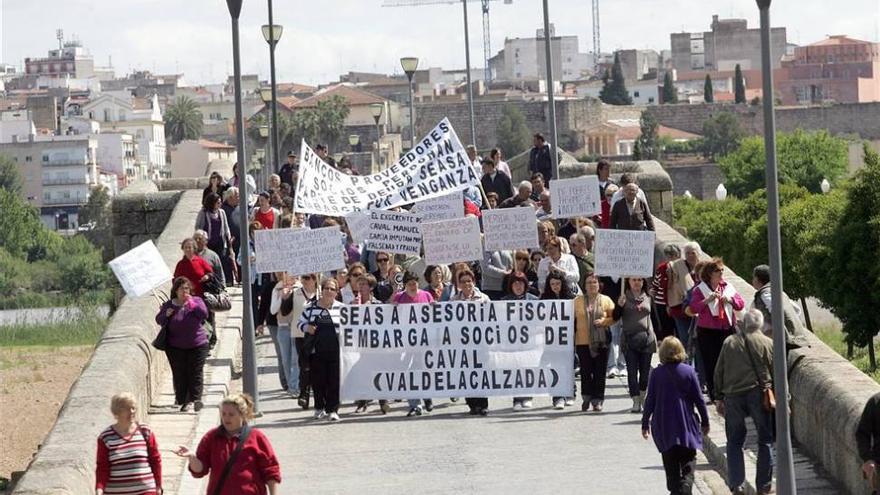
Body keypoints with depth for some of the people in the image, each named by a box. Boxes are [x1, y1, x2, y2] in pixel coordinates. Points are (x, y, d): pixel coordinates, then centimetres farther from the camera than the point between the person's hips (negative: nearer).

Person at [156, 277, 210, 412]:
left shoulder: (196, 301, 0)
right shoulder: (168, 305, 2)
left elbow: (204, 314, -14)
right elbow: (159, 320, 4)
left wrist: (191, 303, -19)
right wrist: (166, 315, -16)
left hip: (197, 345, -1)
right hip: (176, 347, 1)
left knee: (195, 374, -2)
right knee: (179, 375, 2)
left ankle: (195, 400, 0)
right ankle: (181, 399, 14)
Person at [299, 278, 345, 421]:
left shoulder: (341, 308, 3)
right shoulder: (311, 307, 7)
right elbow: (301, 322, 15)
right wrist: (307, 327, -7)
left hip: (335, 350, -2)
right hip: (316, 349, 2)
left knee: (334, 381, -3)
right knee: (318, 380, 6)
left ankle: (333, 409, 2)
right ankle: (320, 408, 21)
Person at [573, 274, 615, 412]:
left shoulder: (606, 300, 7)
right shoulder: (578, 301, 7)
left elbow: (613, 318, 8)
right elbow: (573, 320, 10)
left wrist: (604, 321, -13)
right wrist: (572, 339, 3)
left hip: (601, 342, 0)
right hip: (583, 341, 0)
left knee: (600, 372, 0)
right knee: (585, 370, 1)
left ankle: (597, 400, 7)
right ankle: (586, 397, 18)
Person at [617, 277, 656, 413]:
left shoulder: (648, 298, 10)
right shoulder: (624, 297, 2)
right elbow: (615, 317, -2)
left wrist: (658, 337, 14)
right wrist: (619, 306, -21)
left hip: (646, 339, 2)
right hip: (629, 339, -2)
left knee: (645, 370, 6)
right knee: (632, 371, -4)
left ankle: (642, 395, 26)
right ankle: (636, 401, -4)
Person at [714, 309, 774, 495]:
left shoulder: (729, 342, 4)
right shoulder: (767, 343, -1)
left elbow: (718, 372, 7)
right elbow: (775, 373, 0)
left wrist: (719, 398, 14)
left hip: (733, 396, 2)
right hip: (759, 394, -1)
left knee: (734, 441, 10)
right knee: (765, 441, 9)